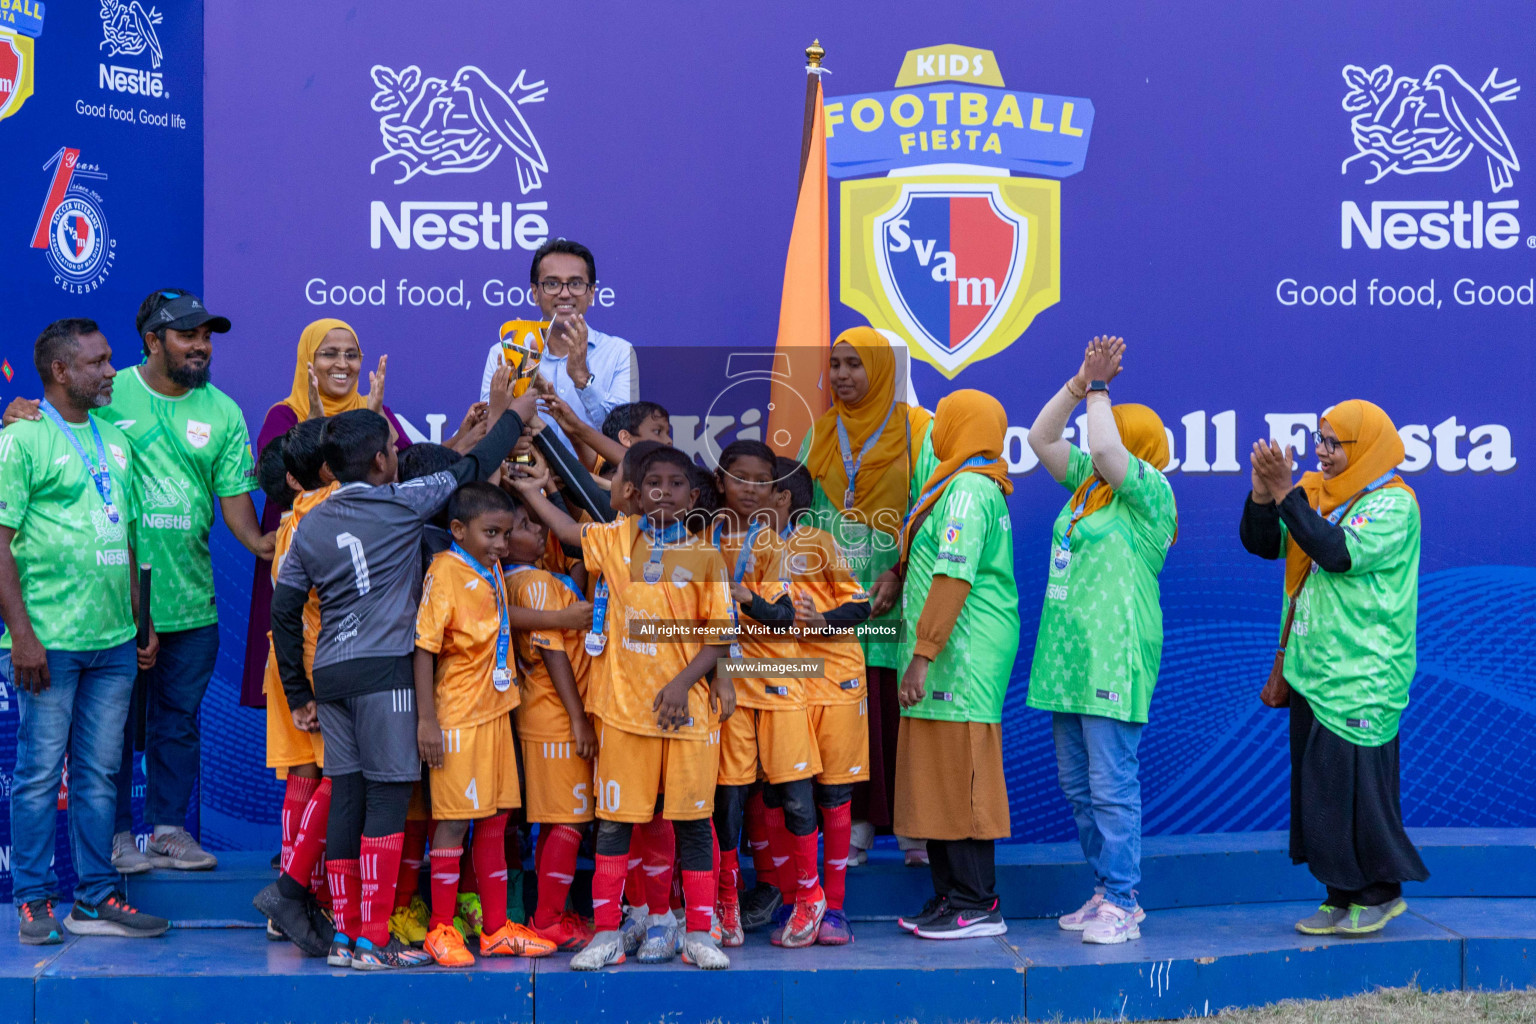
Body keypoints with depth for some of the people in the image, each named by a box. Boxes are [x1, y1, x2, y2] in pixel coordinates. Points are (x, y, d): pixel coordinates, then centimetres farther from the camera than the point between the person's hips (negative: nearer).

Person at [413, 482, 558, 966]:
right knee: (453, 821, -1)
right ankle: (441, 930, 9)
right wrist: (427, 720, -20)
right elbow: (424, 648, -17)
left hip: (495, 710, 8)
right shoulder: (445, 573, -14)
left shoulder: (493, 571, 8)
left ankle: (497, 928, 20)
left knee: (495, 821, 12)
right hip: (457, 717, -8)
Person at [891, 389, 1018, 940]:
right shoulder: (982, 487, 20)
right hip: (958, 661, 10)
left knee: (957, 777, -7)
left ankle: (977, 906, -3)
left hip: (963, 658, -10)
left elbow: (953, 577, -21)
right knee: (940, 778, 12)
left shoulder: (968, 489, -13)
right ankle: (950, 895, 17)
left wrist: (922, 655, -22)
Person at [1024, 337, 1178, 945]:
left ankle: (1121, 905, -1)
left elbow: (1106, 449, -23)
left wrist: (1098, 390, -8)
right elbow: (1041, 437, 12)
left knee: (1112, 785, -7)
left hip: (1116, 660, -9)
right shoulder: (1088, 483, 15)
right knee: (1077, 785, 12)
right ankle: (1106, 891, 21)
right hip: (1070, 655, 9)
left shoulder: (1150, 492, -7)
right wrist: (1080, 383, 4)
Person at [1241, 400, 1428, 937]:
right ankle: (1343, 896, 17)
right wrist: (1263, 494, -8)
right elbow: (1261, 543, 9)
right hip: (1313, 670, 8)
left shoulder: (1392, 504, -10)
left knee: (1353, 780, -7)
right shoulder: (1315, 492, 12)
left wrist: (1285, 495, -21)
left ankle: (1378, 892, 8)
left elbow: (1339, 552, -24)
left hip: (1361, 676, -7)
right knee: (1317, 785, 9)